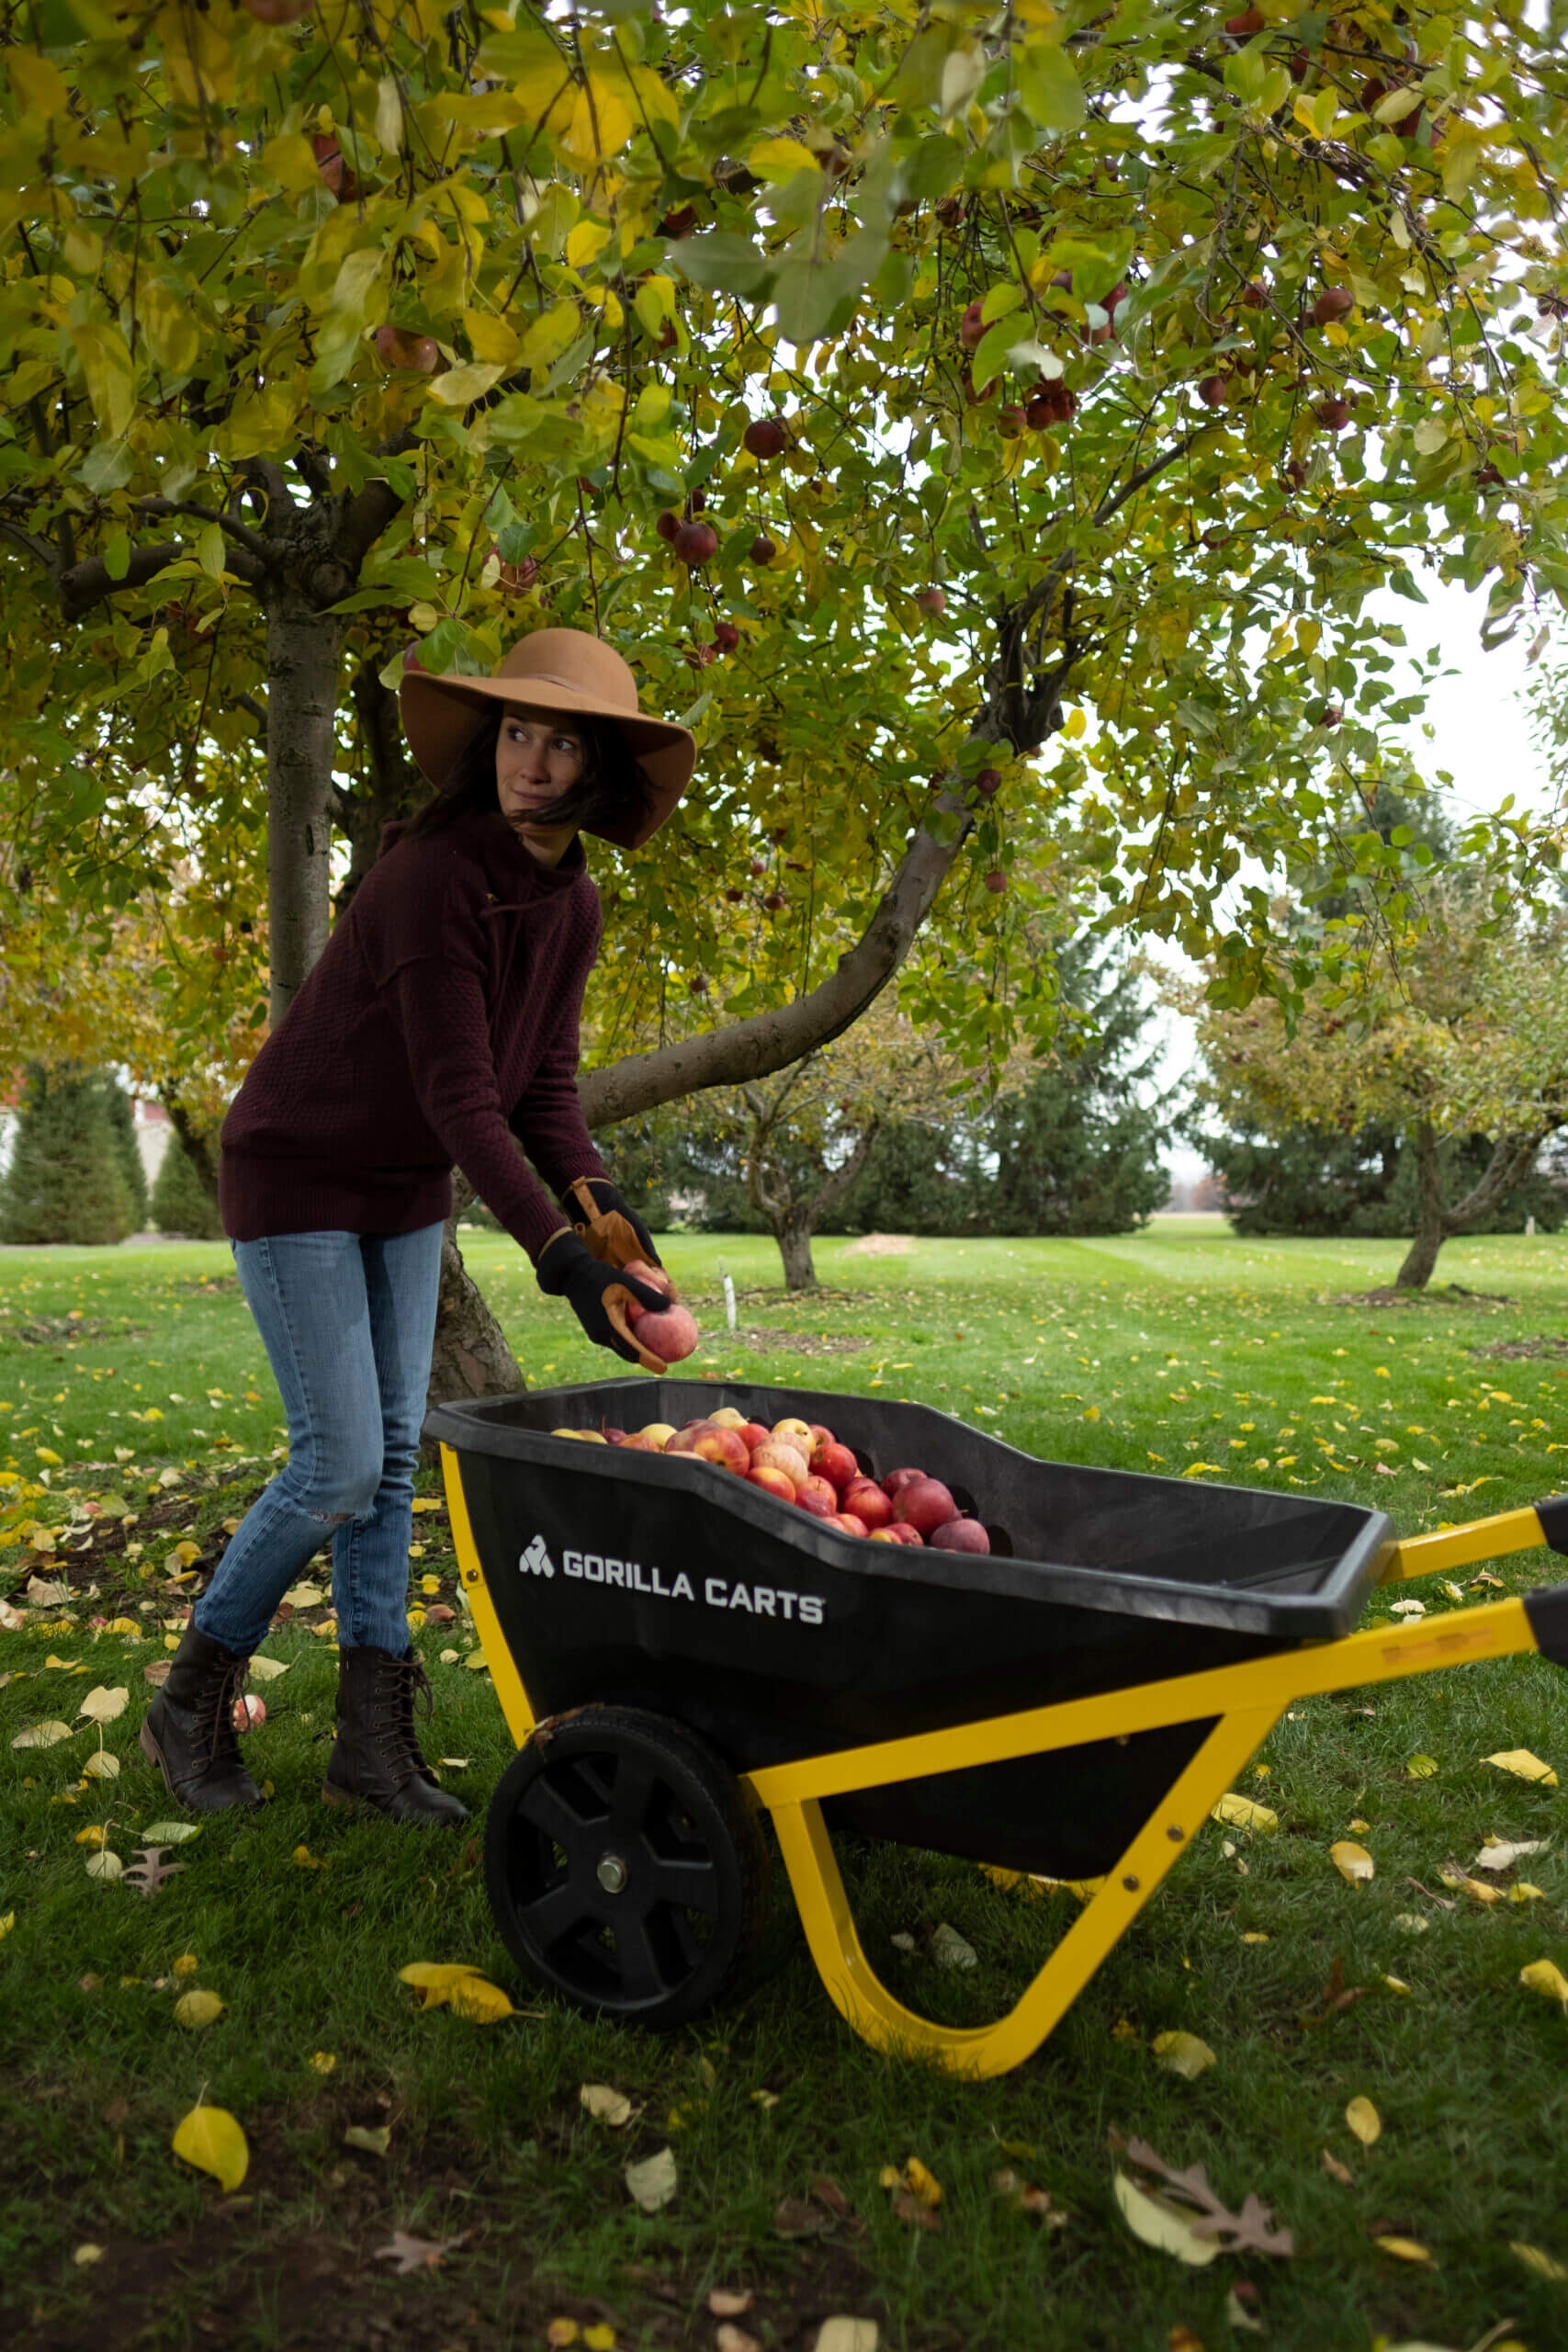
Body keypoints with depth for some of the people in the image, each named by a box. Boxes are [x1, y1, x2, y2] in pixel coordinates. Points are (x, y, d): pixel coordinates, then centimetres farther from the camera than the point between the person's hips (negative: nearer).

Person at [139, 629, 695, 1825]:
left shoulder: (573, 906, -3)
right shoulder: (431, 875, -27)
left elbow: (543, 1083, -1)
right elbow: (459, 1096, -30)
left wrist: (599, 1203, -18)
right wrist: (559, 1256, -36)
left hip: (405, 1189, 7)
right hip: (297, 1176, -7)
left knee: (394, 1459, 6)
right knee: (341, 1464, -8)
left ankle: (375, 1737, 16)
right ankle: (192, 1700, 15)